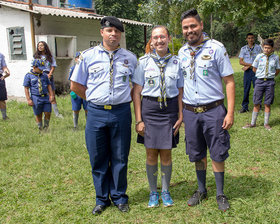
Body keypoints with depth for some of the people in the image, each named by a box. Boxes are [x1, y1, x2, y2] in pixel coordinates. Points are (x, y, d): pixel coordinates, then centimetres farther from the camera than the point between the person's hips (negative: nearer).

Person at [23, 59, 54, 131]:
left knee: (48, 113, 0)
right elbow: (26, 88, -2)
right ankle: (40, 129, 18)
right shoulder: (28, 76, -1)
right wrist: (28, 99, -8)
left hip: (46, 97, 3)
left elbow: (49, 85, 18)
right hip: (36, 98, -3)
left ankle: (46, 127, 20)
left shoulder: (44, 75, 12)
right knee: (38, 115, 4)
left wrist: (51, 95, 9)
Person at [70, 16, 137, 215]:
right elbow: (75, 85, 9)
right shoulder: (88, 56, 3)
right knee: (98, 159, 9)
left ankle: (119, 197, 27)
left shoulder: (130, 58, 6)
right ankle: (102, 199, 26)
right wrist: (95, 100, 6)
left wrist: (125, 99, 7)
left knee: (120, 158, 9)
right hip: (96, 113, 0)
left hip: (121, 113, 0)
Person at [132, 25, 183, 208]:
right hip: (149, 108, 0)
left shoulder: (177, 62, 5)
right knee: (151, 154, 5)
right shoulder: (144, 62, 1)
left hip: (170, 109, 1)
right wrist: (139, 120, -5)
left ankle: (166, 191, 25)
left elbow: (180, 92, 8)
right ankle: (153, 192, 23)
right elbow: (136, 92, 0)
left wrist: (180, 117, 2)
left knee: (166, 153, 6)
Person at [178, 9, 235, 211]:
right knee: (198, 155, 13)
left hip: (213, 111, -3)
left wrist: (230, 112, -12)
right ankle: (202, 190, 31)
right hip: (190, 111, 4)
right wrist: (179, 112, 8)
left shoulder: (216, 48, -6)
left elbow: (229, 81, -6)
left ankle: (220, 194, 23)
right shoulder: (182, 52, 7)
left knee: (217, 155, 5)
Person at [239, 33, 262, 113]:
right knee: (246, 89, 2)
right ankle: (245, 107, 9)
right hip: (247, 71, 1)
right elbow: (240, 61, 2)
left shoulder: (258, 47, 4)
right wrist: (251, 64, -11)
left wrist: (248, 66, -8)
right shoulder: (243, 48, 7)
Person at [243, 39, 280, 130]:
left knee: (267, 104, 6)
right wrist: (261, 75, 10)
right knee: (256, 103, 4)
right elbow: (254, 69, 8)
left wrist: (270, 76, 12)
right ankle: (253, 123, 14)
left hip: (270, 82, 0)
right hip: (260, 81, 0)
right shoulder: (259, 56, -1)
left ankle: (266, 124, 17)